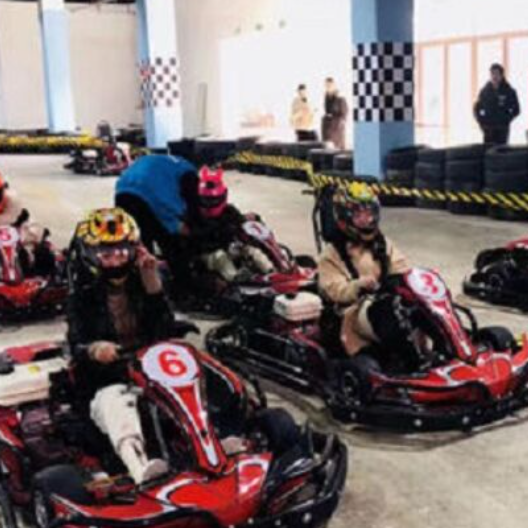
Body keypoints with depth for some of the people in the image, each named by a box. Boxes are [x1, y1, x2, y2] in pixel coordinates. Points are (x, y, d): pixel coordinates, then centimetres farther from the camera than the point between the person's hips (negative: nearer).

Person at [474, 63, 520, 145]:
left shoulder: (509, 91, -1)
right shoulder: (485, 91, 5)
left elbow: (516, 109, 4)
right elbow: (477, 108, 14)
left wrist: (506, 120, -3)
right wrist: (482, 122, 4)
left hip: (502, 129, -2)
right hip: (488, 129, 2)